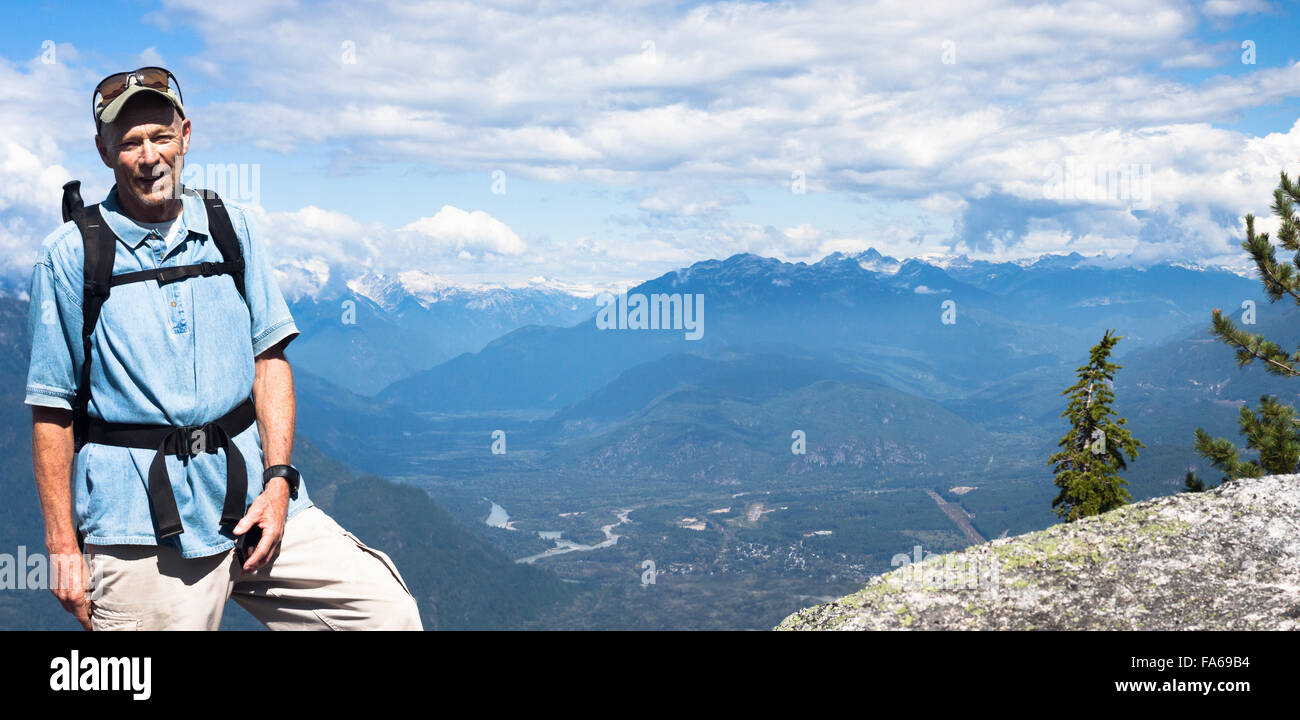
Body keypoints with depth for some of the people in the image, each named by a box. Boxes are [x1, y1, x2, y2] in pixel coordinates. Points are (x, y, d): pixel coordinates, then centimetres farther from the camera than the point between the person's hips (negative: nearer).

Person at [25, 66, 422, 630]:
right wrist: (62, 546, -1)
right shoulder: (69, 256, 1)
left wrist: (276, 480, -3)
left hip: (249, 495, 3)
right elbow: (52, 409, 2)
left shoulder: (233, 230, 9)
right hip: (137, 519, -2)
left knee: (391, 614, -7)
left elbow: (269, 357, 8)